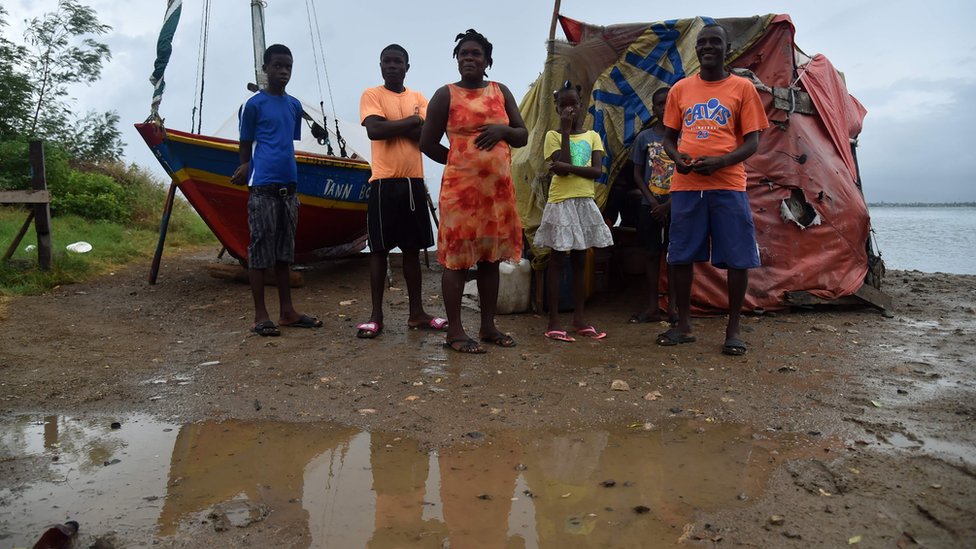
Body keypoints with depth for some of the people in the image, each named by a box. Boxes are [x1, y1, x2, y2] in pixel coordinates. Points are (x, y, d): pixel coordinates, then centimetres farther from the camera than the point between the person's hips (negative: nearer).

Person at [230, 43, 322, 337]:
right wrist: (245, 171, 0)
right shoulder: (254, 104, -1)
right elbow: (245, 147, 2)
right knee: (260, 250, -2)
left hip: (288, 186, 6)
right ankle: (260, 315, 4)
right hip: (262, 187, -6)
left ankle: (287, 311, 17)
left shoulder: (295, 105, 15)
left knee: (285, 250, 10)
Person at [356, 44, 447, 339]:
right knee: (379, 249, -1)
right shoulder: (371, 95, 2)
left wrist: (392, 127, -10)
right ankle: (376, 315, 5)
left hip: (414, 182, 4)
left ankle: (417, 312, 15)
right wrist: (411, 121, -7)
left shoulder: (418, 98, 12)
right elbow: (375, 130, -16)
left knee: (412, 248, 8)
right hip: (384, 182, -4)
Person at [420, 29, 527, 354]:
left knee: (491, 257, 9)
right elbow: (427, 144, 2)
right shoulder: (446, 95, 1)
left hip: (499, 188, 5)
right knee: (457, 257, -3)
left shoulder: (501, 92, 13)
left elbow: (523, 136, 13)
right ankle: (454, 331, 3)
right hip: (460, 188, -5)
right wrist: (461, 160, 4)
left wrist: (502, 130, -8)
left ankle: (488, 326, 18)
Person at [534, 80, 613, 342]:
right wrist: (566, 131, -11)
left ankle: (579, 320, 15)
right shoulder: (553, 135, 1)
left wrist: (568, 168, -17)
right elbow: (561, 167, -15)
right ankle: (553, 322, 3)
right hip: (561, 203, -4)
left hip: (585, 202, 4)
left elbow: (597, 171, -5)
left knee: (579, 262, 9)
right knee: (557, 262, -1)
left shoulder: (592, 136, 9)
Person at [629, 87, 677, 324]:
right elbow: (638, 174, 5)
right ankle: (652, 307, 10)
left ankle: (673, 306, 10)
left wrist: (668, 203, -10)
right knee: (652, 253, 4)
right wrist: (652, 202, -8)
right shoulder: (644, 137, 4)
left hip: (676, 205, -1)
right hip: (650, 206, 1)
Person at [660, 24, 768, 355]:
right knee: (681, 255, 3)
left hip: (728, 185, -2)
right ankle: (683, 325, 15)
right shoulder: (680, 89, 13)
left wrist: (720, 162, -17)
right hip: (686, 184, 2)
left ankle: (733, 330, 8)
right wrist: (676, 157, -6)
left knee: (737, 258, -3)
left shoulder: (742, 88, 6)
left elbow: (752, 142, 1)